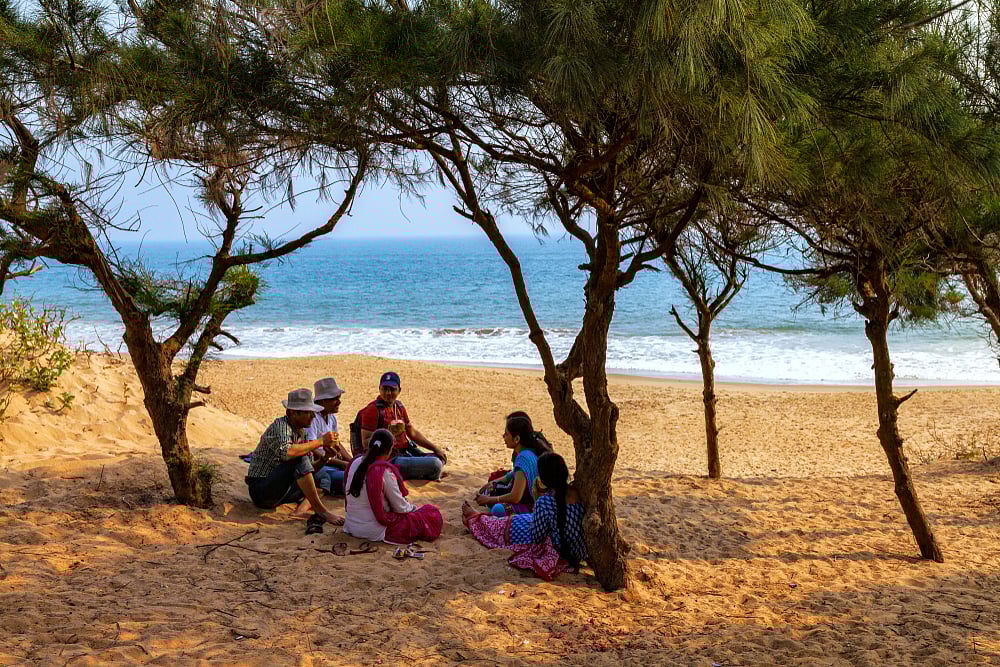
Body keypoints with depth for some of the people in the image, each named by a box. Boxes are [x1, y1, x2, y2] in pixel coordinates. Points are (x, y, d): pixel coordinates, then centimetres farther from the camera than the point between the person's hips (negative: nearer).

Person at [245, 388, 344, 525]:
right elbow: (286, 452, -37)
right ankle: (319, 509, -27)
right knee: (299, 459, -29)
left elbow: (309, 467, 13)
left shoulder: (301, 431, 10)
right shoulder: (280, 426, -16)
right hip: (260, 489, -9)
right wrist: (320, 442, -30)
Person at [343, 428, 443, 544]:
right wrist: (413, 508, 13)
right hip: (375, 532, -8)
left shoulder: (356, 463, 2)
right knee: (432, 514, 0)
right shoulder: (385, 471, -19)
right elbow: (401, 508, -10)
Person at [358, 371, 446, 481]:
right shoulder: (373, 410, -13)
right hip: (390, 460, -9)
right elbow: (366, 442, -17)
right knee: (435, 464, -20)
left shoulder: (398, 406, 14)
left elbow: (413, 433, 20)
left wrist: (435, 448, 12)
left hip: (406, 453, 9)